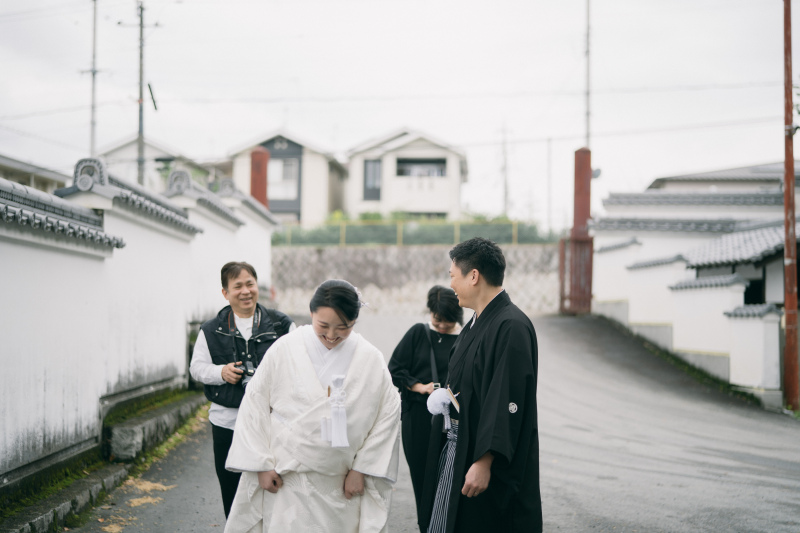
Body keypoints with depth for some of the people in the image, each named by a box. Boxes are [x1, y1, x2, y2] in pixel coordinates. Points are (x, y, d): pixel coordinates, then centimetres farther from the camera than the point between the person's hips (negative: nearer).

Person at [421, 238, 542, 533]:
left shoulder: (511, 327, -19)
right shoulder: (476, 323, 12)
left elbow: (507, 401, -24)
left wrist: (484, 462, -26)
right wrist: (449, 394, 9)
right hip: (456, 447, 9)